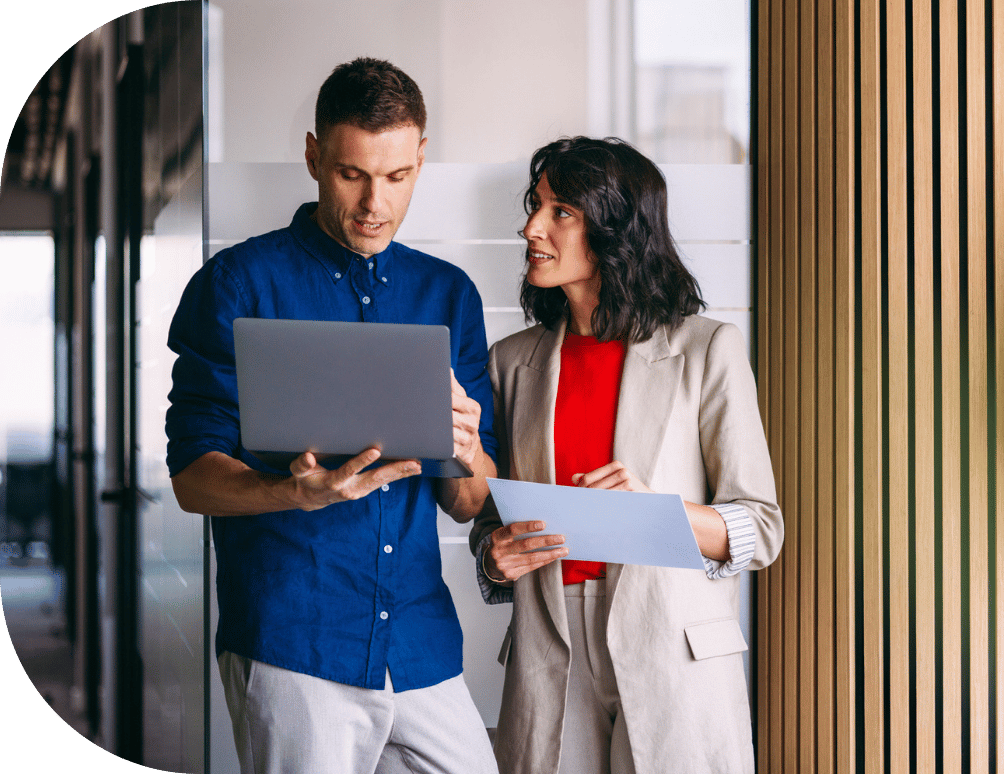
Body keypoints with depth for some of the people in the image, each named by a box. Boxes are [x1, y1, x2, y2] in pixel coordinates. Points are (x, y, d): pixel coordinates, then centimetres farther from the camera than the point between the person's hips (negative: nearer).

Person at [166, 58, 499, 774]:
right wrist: (296, 492, -24)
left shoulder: (450, 294, 13)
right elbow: (194, 478, -4)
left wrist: (464, 455, -12)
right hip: (292, 645, -4)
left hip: (424, 651, 4)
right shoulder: (240, 284, 0)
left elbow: (471, 505, 12)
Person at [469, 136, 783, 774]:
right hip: (549, 659, 3)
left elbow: (761, 530, -3)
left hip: (674, 655, -3)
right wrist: (496, 556, -6)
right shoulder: (513, 361, 11)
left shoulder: (707, 349, -1)